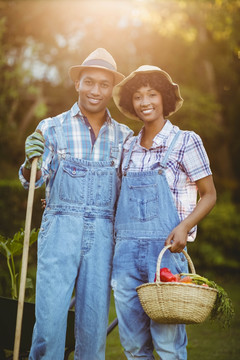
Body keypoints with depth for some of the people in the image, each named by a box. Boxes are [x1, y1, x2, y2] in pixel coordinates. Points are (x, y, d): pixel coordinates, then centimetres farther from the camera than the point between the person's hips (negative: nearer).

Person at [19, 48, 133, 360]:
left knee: (95, 316, 3)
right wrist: (31, 161, -19)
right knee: (50, 311, -7)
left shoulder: (124, 136, 13)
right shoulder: (52, 128, 7)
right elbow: (31, 181, 1)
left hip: (103, 232, 2)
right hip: (60, 228, -2)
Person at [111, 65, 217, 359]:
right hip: (126, 250, 5)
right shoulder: (129, 147, 13)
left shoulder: (185, 142, -2)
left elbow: (209, 195, 1)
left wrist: (184, 226, -17)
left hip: (165, 249, -4)